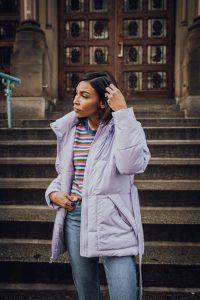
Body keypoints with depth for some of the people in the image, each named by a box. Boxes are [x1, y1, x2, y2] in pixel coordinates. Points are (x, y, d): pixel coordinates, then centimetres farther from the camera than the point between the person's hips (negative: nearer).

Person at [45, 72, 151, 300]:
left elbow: (133, 164, -28)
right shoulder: (69, 130, 6)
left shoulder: (124, 128, -8)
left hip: (113, 221, -4)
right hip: (74, 217, 5)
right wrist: (53, 193, -2)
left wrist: (122, 112, -25)